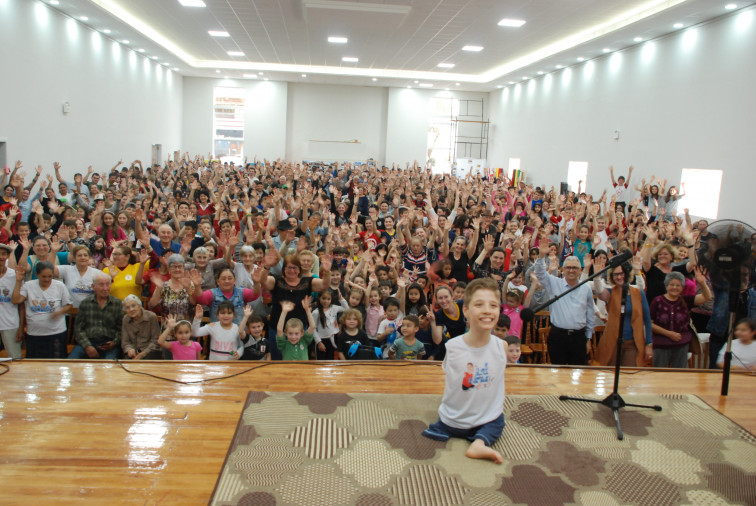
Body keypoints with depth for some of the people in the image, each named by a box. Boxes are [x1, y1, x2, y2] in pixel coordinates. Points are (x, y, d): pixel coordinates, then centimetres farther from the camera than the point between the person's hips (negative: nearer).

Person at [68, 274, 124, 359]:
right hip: (88, 341, 2)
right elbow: (78, 328, 6)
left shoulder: (118, 303, 8)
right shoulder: (85, 303, 10)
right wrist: (87, 346, -8)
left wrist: (114, 342, -9)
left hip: (108, 343, -2)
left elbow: (121, 328, 9)